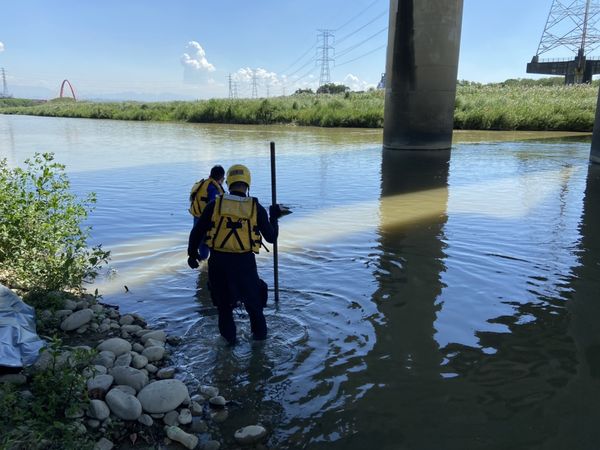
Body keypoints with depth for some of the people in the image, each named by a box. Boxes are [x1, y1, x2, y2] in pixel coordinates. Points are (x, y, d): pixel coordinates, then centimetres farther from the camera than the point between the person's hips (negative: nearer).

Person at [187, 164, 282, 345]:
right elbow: (271, 237, 3)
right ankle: (259, 334, 34)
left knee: (223, 300, 21)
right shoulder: (256, 207, -5)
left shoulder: (215, 205, -3)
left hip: (218, 261, 1)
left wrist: (192, 253, 16)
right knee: (253, 298, 21)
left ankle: (229, 336, 32)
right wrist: (274, 218, 19)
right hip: (244, 262, -1)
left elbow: (196, 232, 1)